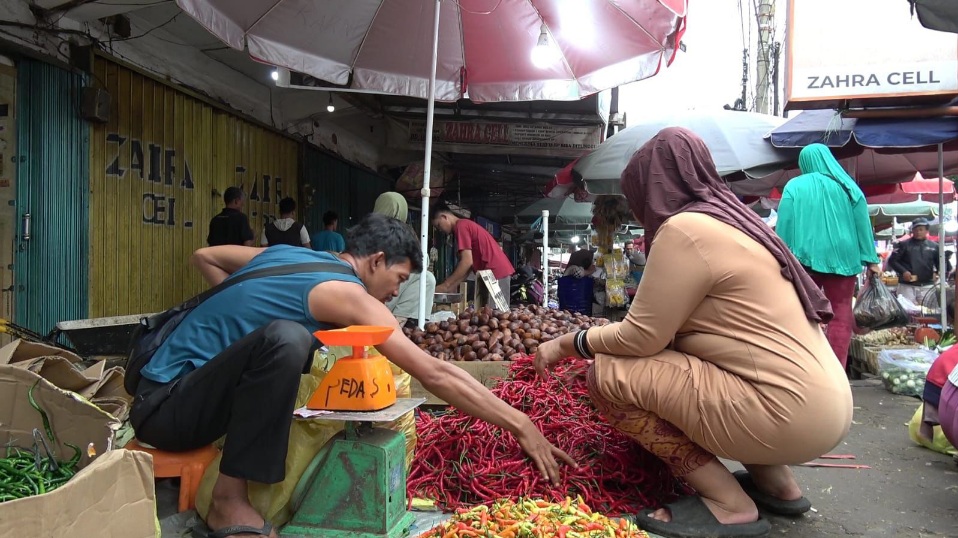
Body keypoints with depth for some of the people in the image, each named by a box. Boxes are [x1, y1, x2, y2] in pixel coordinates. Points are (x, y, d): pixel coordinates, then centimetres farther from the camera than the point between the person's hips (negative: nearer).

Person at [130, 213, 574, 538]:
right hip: (165, 408, -9)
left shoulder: (285, 253, 6)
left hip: (166, 379, 9)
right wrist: (521, 425, -14)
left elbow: (204, 257, 20)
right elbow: (435, 375, -20)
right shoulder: (348, 294, -17)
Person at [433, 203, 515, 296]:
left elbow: (467, 262, -18)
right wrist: (453, 286, 13)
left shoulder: (461, 226, -9)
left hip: (496, 274, -10)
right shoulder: (466, 225, 21)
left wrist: (446, 285, -14)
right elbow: (470, 264, 19)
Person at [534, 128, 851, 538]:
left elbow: (641, 336, -12)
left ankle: (728, 503, -4)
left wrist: (569, 343, 4)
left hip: (787, 412, -10)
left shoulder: (685, 228, -13)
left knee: (607, 374, -8)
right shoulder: (729, 220, 15)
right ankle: (774, 481, 18)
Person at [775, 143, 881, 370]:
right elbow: (863, 224, 6)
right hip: (842, 256, 1)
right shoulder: (848, 187, 6)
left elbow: (784, 225, -2)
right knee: (841, 314, 4)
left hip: (805, 257, 0)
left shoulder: (794, 186, 2)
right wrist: (871, 259, 8)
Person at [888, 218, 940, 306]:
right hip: (907, 286, -2)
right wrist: (903, 271, -13)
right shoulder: (903, 244, 3)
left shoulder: (934, 246, 11)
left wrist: (936, 273, -1)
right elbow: (892, 260, 1)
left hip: (927, 286, 2)